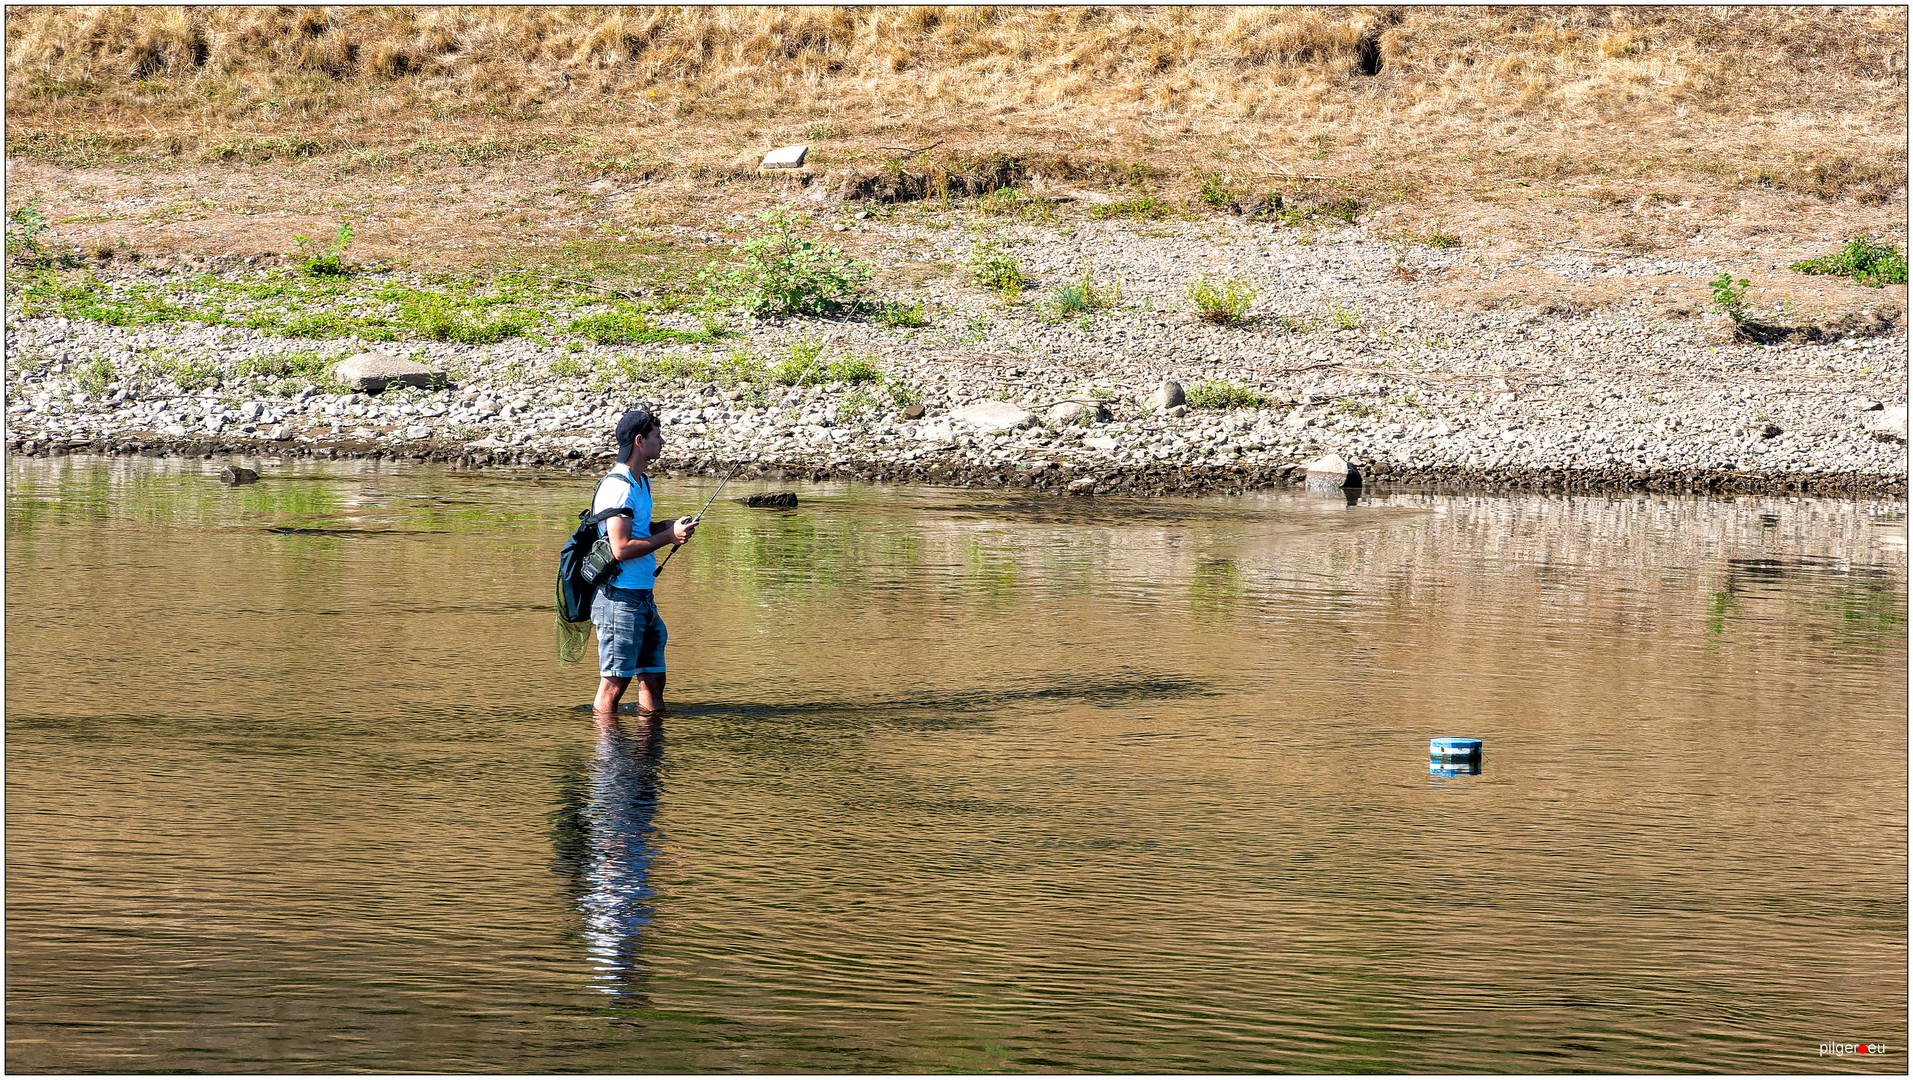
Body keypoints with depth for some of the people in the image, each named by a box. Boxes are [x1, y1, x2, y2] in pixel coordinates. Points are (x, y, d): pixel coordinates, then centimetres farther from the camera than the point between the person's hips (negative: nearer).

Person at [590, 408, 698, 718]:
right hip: (620, 597, -10)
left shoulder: (642, 482, 15)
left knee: (653, 677, 12)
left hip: (643, 597, 10)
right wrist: (669, 536, -15)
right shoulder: (619, 487, -17)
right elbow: (621, 548, -22)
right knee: (614, 682, -5)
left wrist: (666, 526, 10)